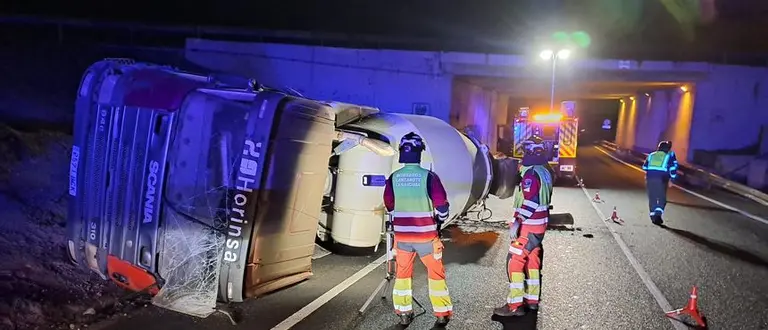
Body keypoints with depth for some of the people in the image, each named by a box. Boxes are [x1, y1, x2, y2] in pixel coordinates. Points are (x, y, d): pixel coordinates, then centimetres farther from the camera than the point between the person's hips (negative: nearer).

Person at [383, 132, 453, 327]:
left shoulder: (393, 178, -4)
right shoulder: (428, 176, -13)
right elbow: (442, 205, -10)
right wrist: (439, 222, 11)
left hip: (401, 235, 3)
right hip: (426, 235, -2)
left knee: (402, 273, 17)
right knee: (436, 273, 12)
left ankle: (404, 314, 23)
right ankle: (442, 315, 16)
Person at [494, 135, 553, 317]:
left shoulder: (531, 174, -19)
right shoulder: (544, 172, 11)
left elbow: (530, 201, -27)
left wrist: (517, 222, -29)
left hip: (528, 226, -10)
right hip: (540, 223, 10)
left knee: (514, 262, -7)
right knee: (532, 261, 17)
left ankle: (515, 305, -5)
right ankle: (531, 300, 26)